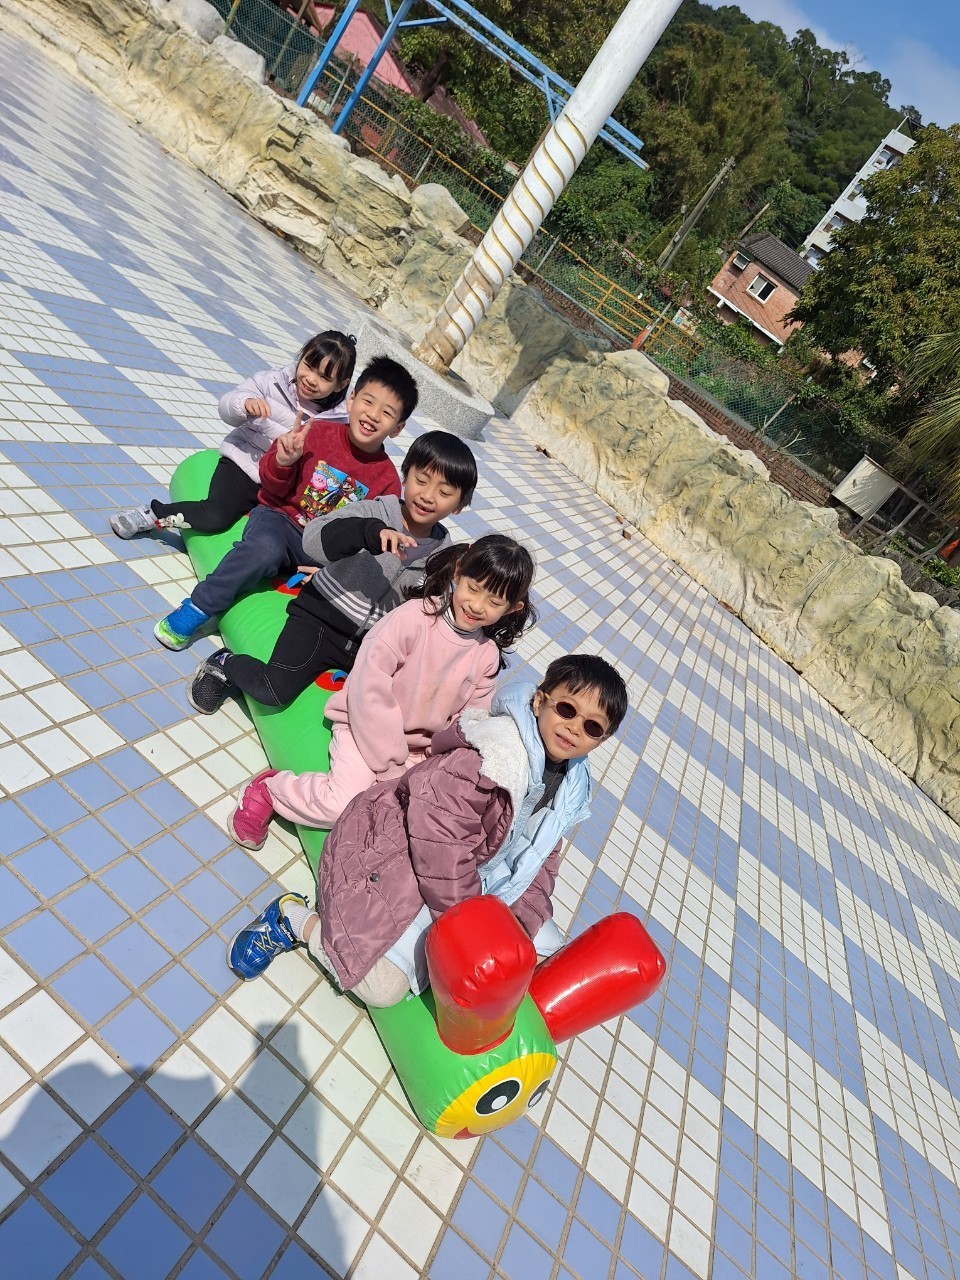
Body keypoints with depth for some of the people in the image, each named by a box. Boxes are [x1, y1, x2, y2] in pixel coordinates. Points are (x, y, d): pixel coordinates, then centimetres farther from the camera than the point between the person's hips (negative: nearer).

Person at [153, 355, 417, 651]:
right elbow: (275, 489, 1)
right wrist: (283, 462, -22)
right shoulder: (317, 433, -5)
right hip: (280, 518, -2)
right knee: (266, 548, -35)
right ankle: (197, 609, -20)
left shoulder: (387, 479, 1)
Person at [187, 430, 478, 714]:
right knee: (274, 691, -19)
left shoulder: (443, 554, 1)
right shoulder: (374, 511, -12)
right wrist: (371, 532, -44)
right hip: (320, 619, -4)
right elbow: (313, 540, -29)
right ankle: (226, 664, 13)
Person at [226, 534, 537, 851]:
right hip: (367, 729, -5)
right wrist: (390, 765, -19)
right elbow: (368, 685, -23)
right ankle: (267, 789, 4)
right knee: (343, 806, -23)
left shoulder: (487, 655, -4)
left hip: (419, 750, 5)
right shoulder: (415, 616, -21)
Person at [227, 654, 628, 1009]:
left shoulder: (571, 787, -1)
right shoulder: (498, 751, -29)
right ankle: (295, 917, 7)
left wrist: (527, 922, -4)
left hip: (470, 871, 9)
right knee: (383, 984, -18)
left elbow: (540, 860, 8)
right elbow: (441, 840, -29)